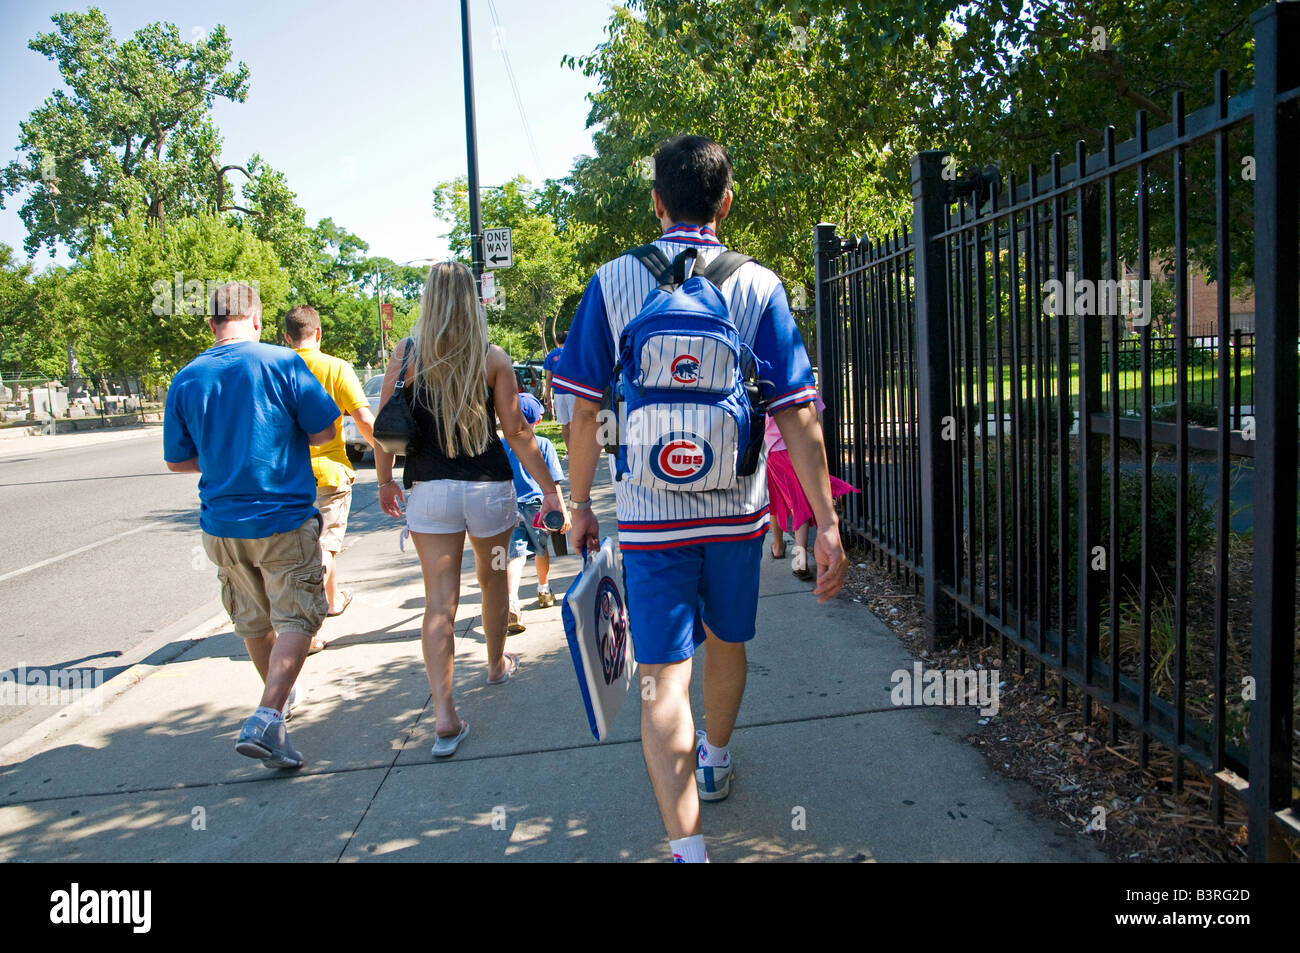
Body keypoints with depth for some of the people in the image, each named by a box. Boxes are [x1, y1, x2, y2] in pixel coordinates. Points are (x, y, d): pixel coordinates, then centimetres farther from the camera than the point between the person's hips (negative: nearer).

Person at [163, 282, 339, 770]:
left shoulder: (186, 379, 0)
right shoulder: (282, 363, -11)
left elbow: (177, 460, 7)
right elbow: (323, 432, -7)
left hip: (221, 524, 5)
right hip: (284, 518, -4)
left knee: (253, 621, 20)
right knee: (297, 618, 2)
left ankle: (278, 698, 40)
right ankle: (266, 719, -13)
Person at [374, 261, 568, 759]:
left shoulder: (405, 354, -2)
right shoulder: (493, 358, -3)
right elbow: (517, 432, -5)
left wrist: (385, 480, 14)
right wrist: (549, 489, 0)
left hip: (428, 490, 0)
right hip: (489, 487, 0)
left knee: (440, 599, 0)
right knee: (492, 580, 22)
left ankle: (444, 715, -7)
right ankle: (497, 663, 44)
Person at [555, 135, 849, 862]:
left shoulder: (612, 283, -5)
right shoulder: (759, 286, -4)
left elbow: (585, 412, -4)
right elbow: (797, 416, -8)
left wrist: (580, 506, 8)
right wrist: (827, 525, -5)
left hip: (651, 513, -2)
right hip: (738, 509, 2)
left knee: (665, 679, 2)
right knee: (726, 644, 24)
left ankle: (687, 844, -6)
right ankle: (716, 762, 48)